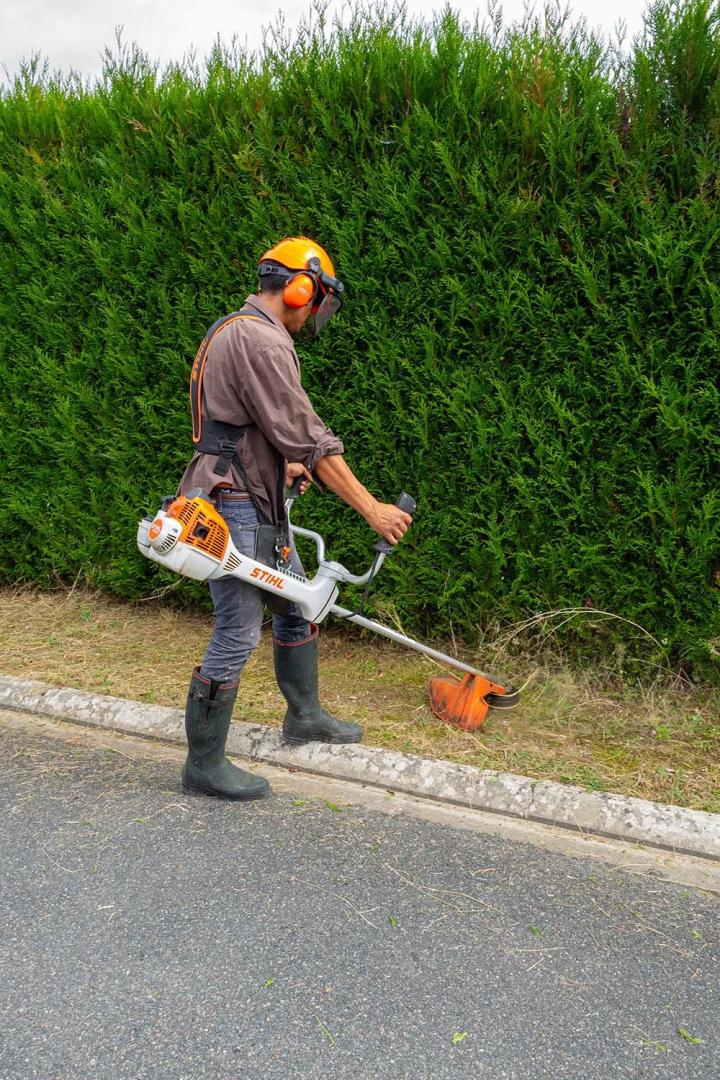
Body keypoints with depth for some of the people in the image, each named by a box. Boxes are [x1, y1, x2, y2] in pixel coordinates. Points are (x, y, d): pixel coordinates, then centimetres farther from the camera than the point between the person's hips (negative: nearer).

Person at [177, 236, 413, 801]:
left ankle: (305, 716, 36)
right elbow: (308, 436, -23)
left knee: (297, 606, 19)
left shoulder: (234, 329, 16)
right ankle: (204, 764, 11)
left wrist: (280, 465, 38)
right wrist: (373, 509, -20)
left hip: (259, 506, 11)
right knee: (237, 636, -3)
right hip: (233, 508, -11)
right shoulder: (260, 339, -18)